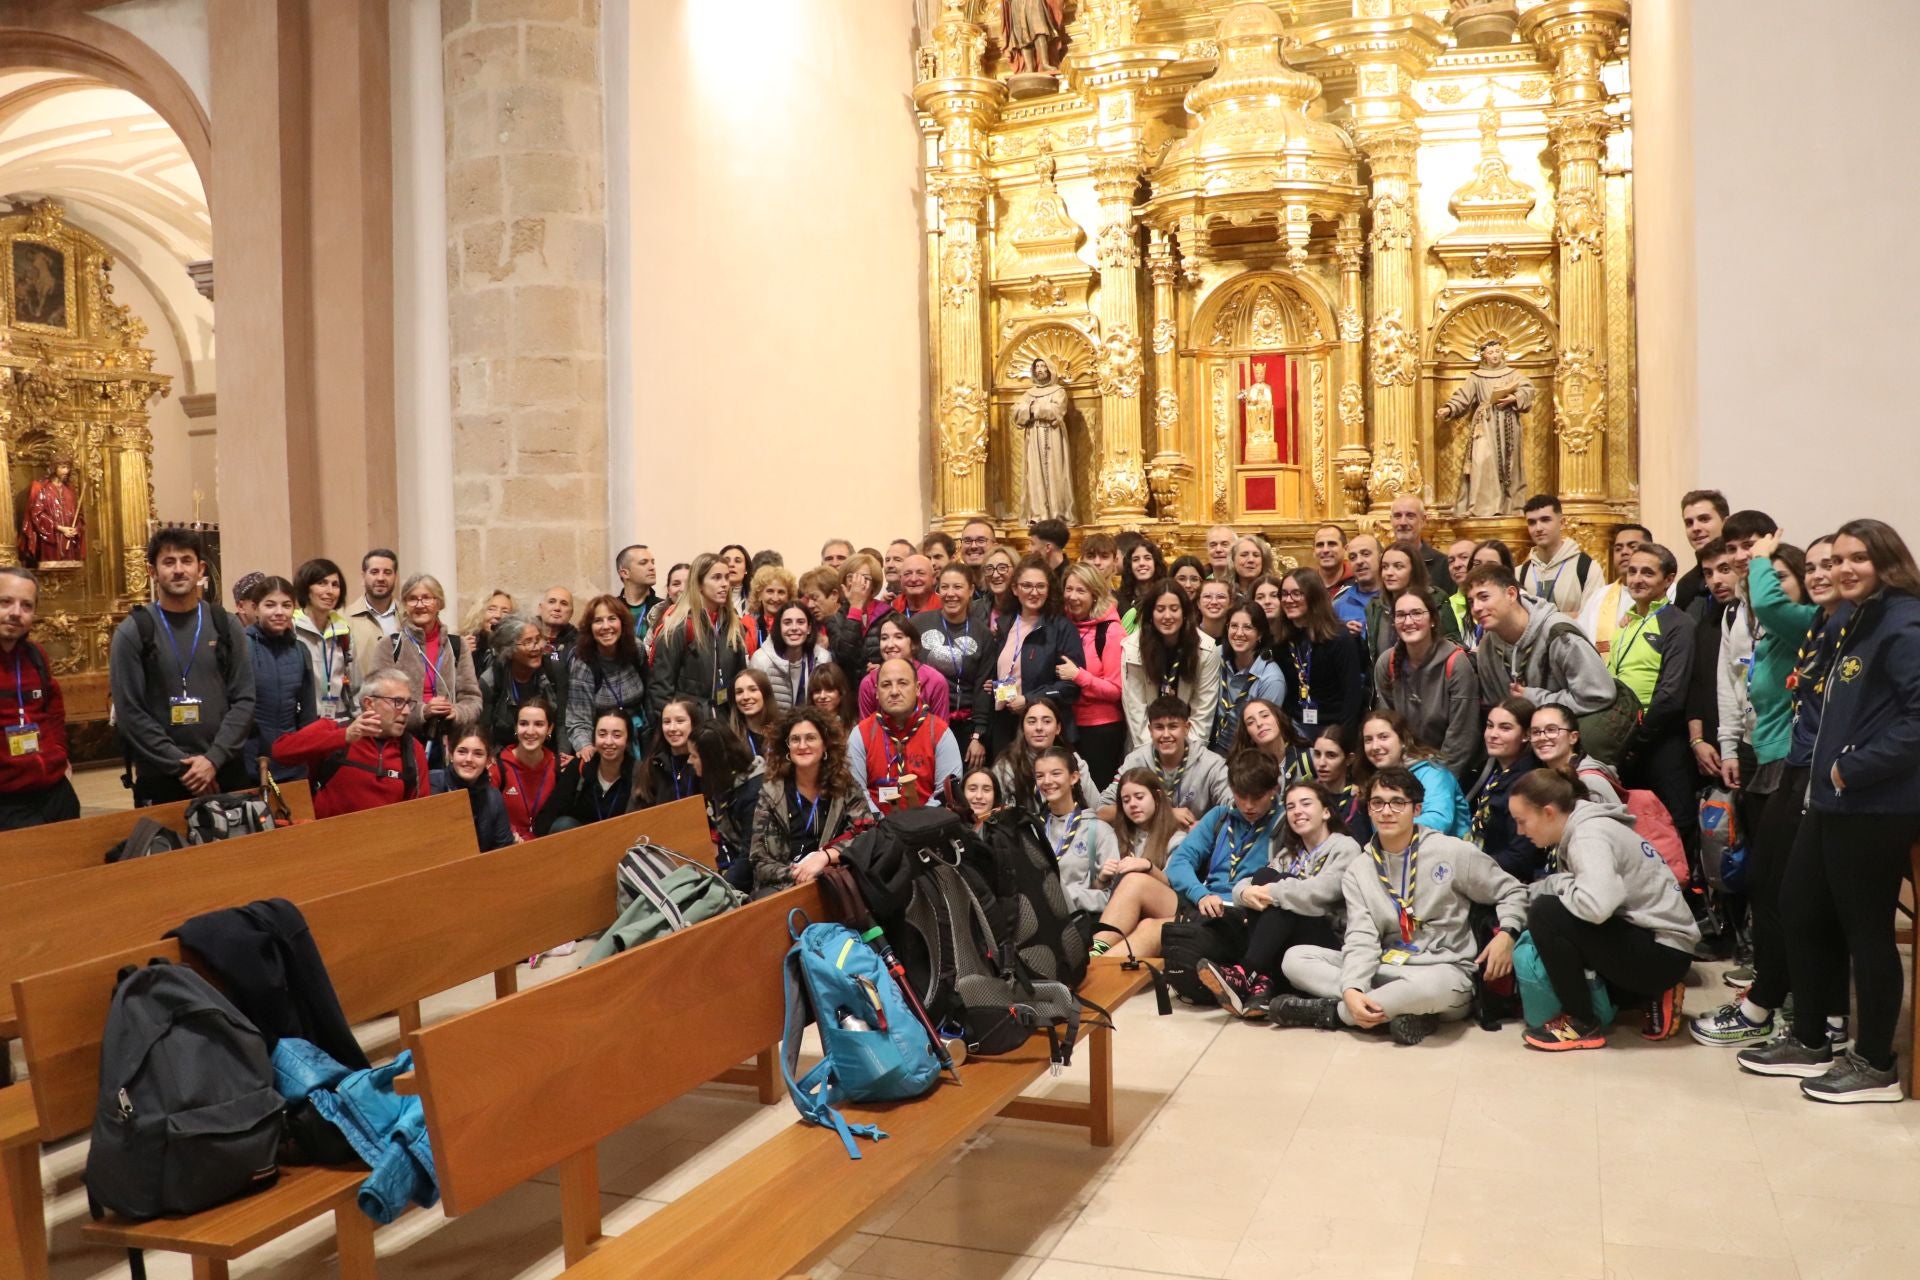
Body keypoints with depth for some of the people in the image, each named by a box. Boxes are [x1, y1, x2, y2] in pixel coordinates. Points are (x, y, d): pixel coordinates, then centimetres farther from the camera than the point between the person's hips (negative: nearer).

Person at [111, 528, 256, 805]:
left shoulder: (225, 626, 5)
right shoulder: (132, 632, -1)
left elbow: (244, 699, 2)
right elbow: (129, 712, -6)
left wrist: (214, 759, -10)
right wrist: (181, 765, -11)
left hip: (223, 772, 2)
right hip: (159, 777, -2)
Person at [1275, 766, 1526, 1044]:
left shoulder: (1452, 852, -2)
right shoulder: (1358, 870, 5)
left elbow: (1513, 892, 7)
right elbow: (1362, 939, -5)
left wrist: (1507, 934, -14)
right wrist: (1352, 989, -24)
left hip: (1443, 971, -4)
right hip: (1386, 970, 4)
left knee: (1429, 986, -42)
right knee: (1295, 959, -13)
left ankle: (1330, 1012, -20)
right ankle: (1403, 1011, -25)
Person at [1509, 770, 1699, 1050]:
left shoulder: (1589, 836, -20)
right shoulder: (1581, 828, 9)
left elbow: (1596, 905, -36)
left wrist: (1556, 885, -16)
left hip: (1663, 952, -10)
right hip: (1648, 939, 10)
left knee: (1545, 913, -22)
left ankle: (1582, 1024, -6)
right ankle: (1653, 993, 15)